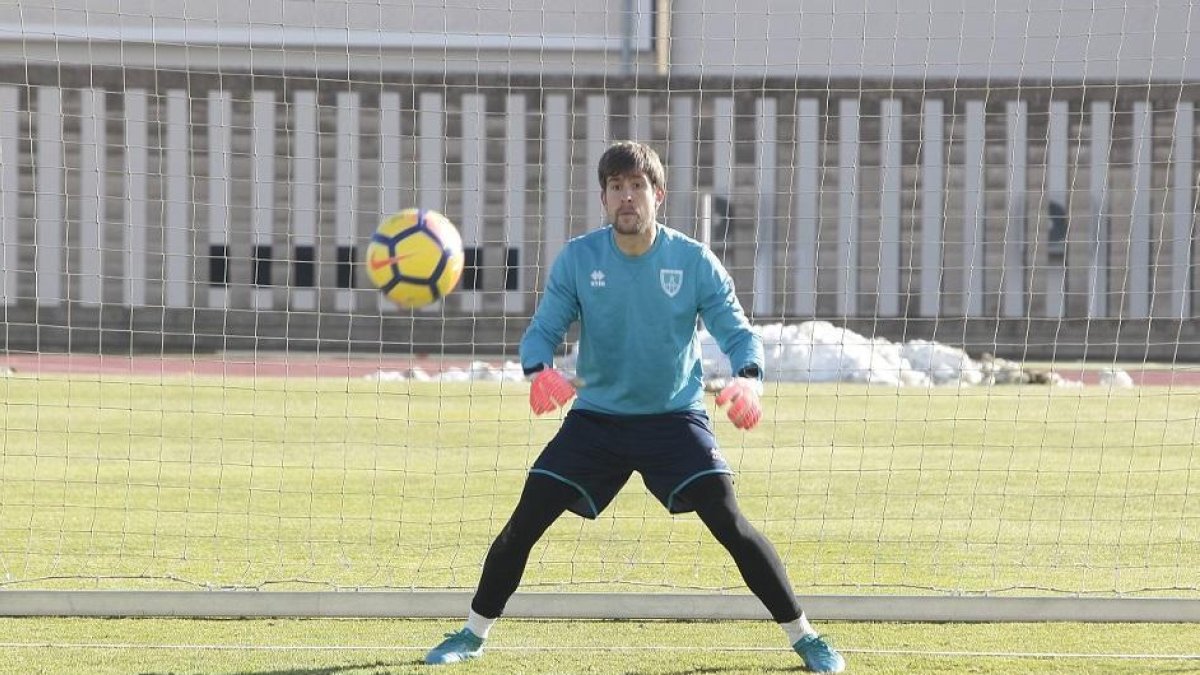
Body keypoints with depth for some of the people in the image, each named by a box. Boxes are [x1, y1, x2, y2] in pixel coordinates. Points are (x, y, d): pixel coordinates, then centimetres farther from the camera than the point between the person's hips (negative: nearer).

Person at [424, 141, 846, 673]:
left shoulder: (694, 263, -10)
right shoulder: (577, 259, -8)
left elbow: (739, 333, -9)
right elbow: (543, 330, -6)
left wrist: (748, 378, -32)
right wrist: (541, 371, -31)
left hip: (674, 416, -1)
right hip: (596, 417, 1)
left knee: (729, 523, -17)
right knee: (525, 522, -6)